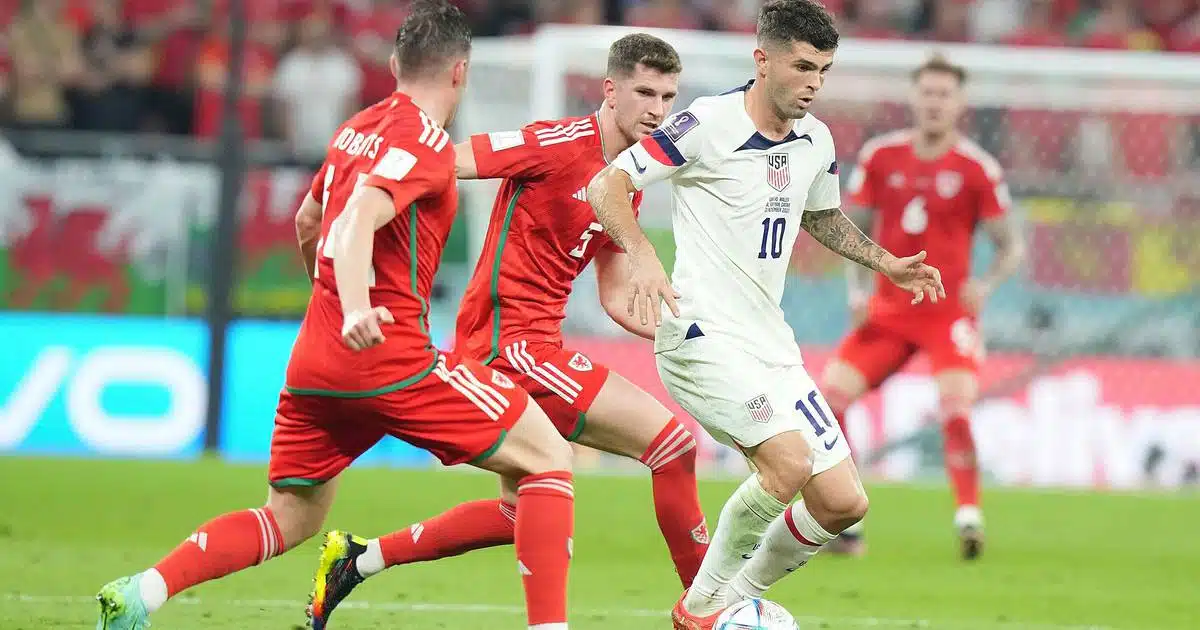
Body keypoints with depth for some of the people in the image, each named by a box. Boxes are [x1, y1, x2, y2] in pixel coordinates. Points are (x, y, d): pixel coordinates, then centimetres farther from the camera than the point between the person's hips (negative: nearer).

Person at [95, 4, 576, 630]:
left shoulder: (357, 128, 17)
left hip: (313, 360, 8)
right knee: (548, 456, -1)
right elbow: (358, 221, -26)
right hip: (390, 358, -8)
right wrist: (355, 308, -41)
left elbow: (306, 221, 32)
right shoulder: (425, 140, -9)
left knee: (288, 521, 17)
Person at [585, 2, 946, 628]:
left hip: (771, 343, 8)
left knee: (843, 503, 2)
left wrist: (887, 264, 20)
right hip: (703, 335, -8)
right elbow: (607, 185, -15)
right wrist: (643, 256, -31)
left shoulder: (816, 141, 10)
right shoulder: (710, 123, -12)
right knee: (789, 459, -27)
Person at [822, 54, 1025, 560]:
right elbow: (855, 230, 12)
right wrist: (857, 289, -3)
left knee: (956, 409, -24)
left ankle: (968, 518, -16)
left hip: (950, 312, -3)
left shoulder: (978, 169, -6)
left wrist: (985, 284, -19)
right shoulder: (879, 156, 2)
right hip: (887, 309, 3)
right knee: (829, 396, -8)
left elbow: (1011, 246, 0)